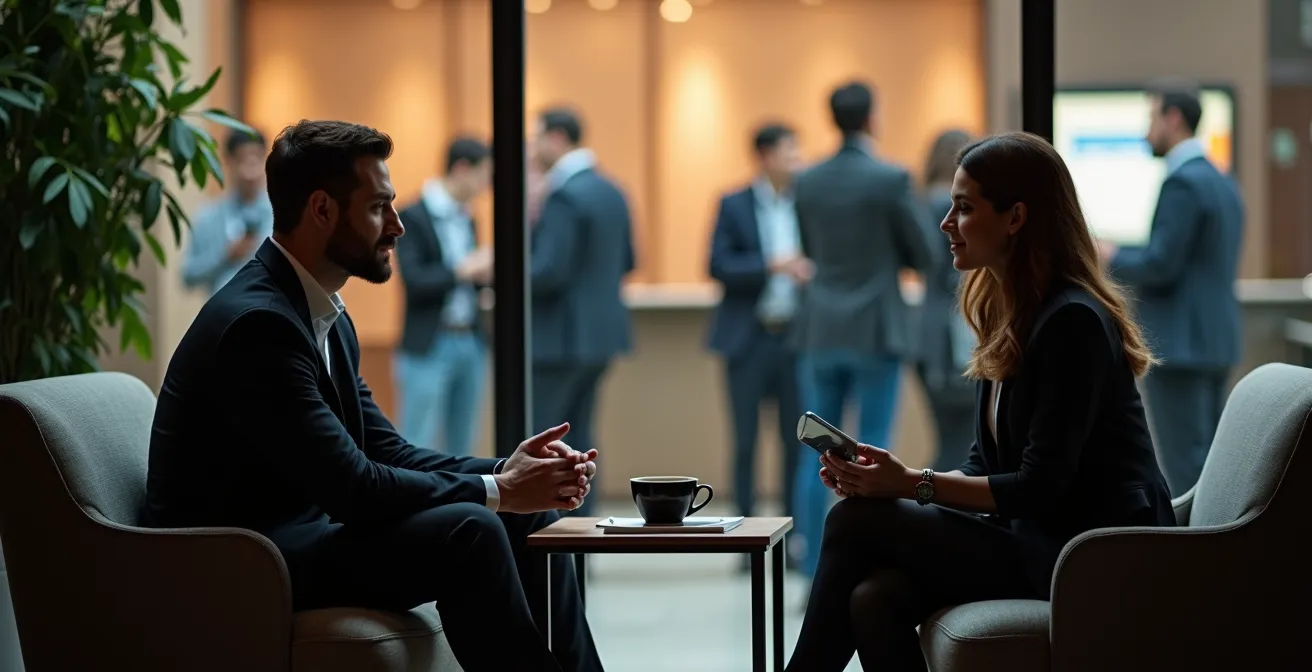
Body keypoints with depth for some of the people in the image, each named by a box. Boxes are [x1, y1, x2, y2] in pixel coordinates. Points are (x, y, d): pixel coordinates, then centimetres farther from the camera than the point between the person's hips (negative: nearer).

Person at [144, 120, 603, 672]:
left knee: (531, 522, 4)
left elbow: (385, 451, 11)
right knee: (468, 531, -26)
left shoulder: (326, 316, 12)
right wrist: (497, 490, -15)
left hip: (303, 532, 10)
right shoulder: (257, 322, -21)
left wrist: (508, 472, -5)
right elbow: (351, 487, -24)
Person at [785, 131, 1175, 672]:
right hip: (1043, 545, 8)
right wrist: (891, 479, -4)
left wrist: (914, 485, -20)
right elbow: (986, 468, 12)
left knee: (855, 521, -13)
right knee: (873, 599, -16)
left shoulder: (1072, 322, -16)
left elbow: (1039, 488, -19)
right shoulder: (1008, 316, 12)